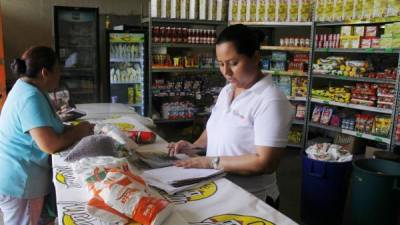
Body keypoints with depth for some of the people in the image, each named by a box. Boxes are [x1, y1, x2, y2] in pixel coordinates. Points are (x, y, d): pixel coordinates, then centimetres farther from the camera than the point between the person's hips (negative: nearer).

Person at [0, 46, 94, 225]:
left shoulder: (27, 88, 7)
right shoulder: (31, 98, -25)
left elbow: (45, 128, 14)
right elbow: (50, 145, -31)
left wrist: (75, 128, -1)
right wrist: (80, 131, -15)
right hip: (18, 181, -10)